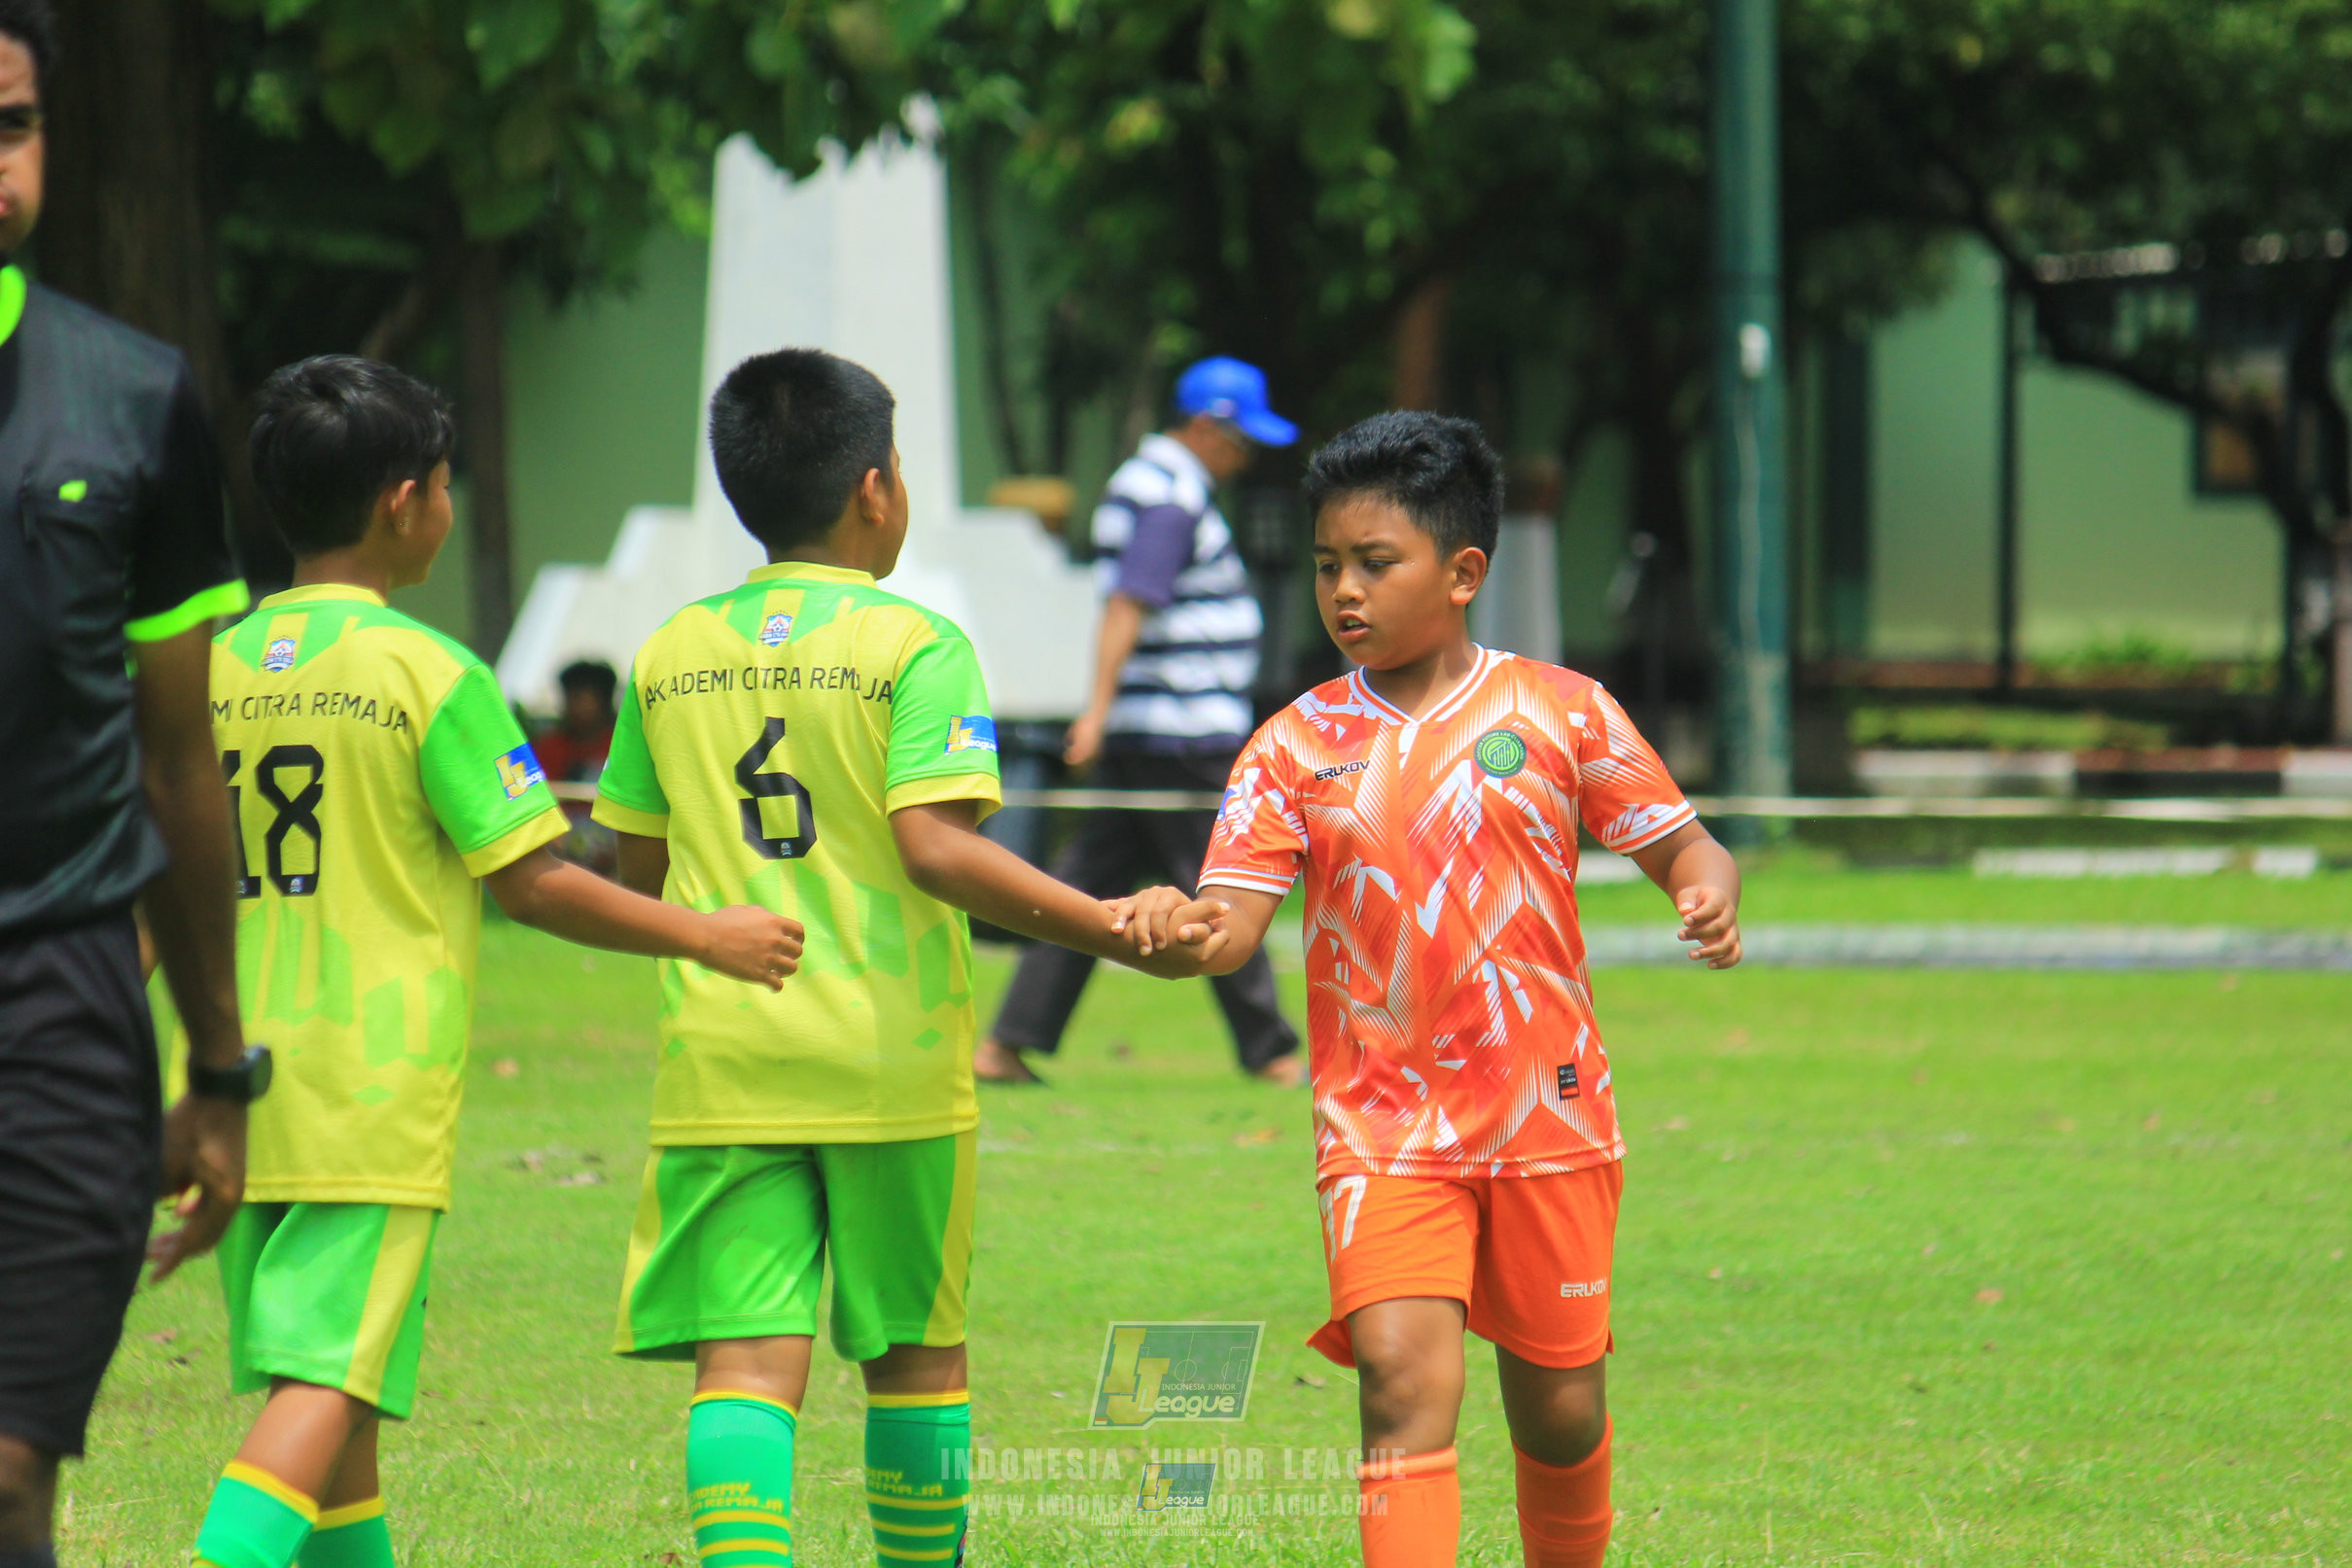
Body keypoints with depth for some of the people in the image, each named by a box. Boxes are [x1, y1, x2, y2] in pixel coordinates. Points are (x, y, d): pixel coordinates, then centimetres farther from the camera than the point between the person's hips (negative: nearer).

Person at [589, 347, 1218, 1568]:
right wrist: (1110, 927, -14)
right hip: (888, 1056, -3)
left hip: (721, 1056, 3)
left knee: (746, 1361, -4)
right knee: (917, 1351, 13)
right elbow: (935, 848, -17)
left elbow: (637, 865, 12)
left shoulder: (670, 655, 7)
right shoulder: (915, 646, -7)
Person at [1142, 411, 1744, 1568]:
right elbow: (1232, 919, -5)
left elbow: (1676, 842, 5)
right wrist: (1172, 938, -28)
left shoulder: (1557, 710, 0)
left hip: (1547, 1119, 0)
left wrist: (1710, 894, -18)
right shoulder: (1297, 745, 2)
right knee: (1404, 1382, -18)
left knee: (1558, 1405, 9)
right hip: (1383, 1126, 0)